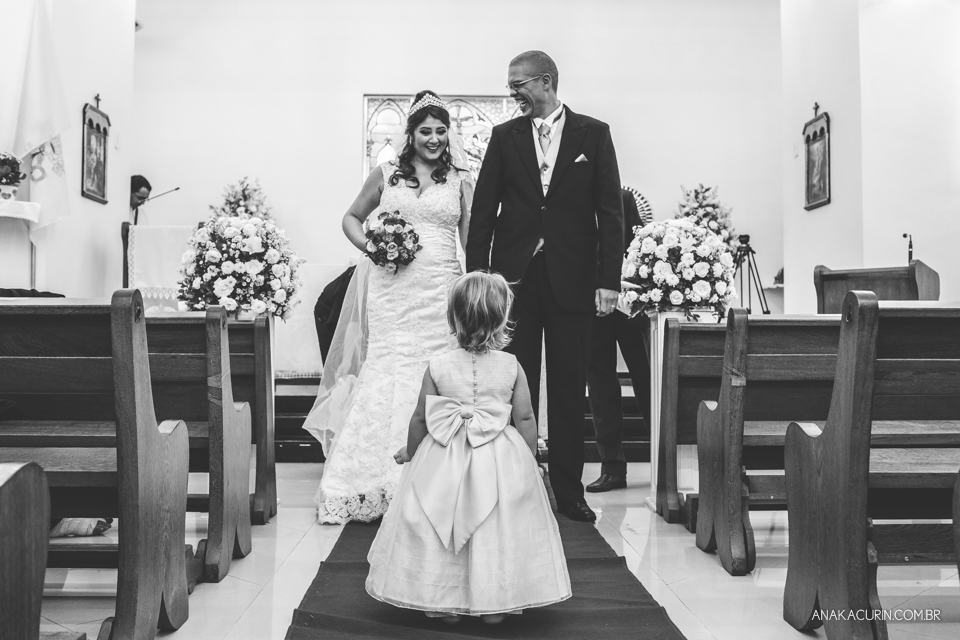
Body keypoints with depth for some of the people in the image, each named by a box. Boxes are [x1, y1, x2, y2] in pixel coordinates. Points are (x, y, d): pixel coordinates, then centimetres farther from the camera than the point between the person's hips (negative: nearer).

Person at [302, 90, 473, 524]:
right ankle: (376, 484, 5)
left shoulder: (459, 181, 12)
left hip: (440, 290, 1)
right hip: (391, 289, 0)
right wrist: (371, 247, -1)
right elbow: (351, 218, 19)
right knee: (386, 374, -5)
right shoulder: (386, 174, 11)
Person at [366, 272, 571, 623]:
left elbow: (420, 418, 0)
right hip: (500, 461, 0)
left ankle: (446, 605, 20)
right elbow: (526, 419, -4)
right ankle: (494, 605, 17)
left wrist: (410, 452, 16)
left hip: (444, 462, 0)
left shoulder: (438, 366, -6)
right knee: (497, 531, 11)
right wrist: (530, 461, 9)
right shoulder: (511, 365, -6)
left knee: (440, 530, 13)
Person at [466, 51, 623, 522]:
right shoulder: (504, 136, 9)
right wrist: (476, 275, -1)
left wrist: (609, 281, -6)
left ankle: (569, 492, 15)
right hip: (515, 276, 1)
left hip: (571, 278, -1)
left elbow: (609, 210, 1)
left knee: (568, 390, 6)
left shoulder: (592, 134, 5)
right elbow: (483, 209, 6)